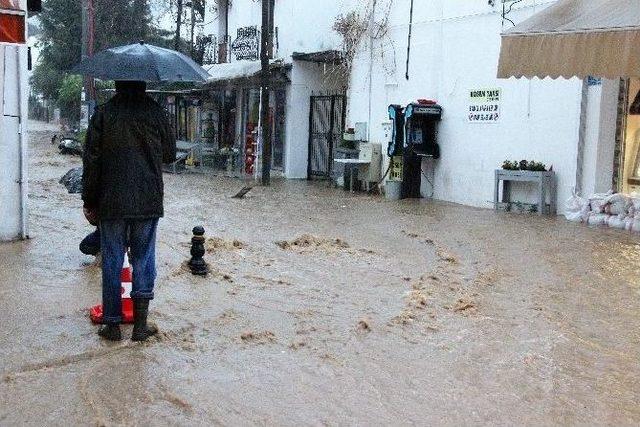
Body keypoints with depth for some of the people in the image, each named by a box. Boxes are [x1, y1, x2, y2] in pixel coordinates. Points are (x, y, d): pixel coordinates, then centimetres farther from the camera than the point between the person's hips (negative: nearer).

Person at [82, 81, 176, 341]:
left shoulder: (104, 113, -3)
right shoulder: (156, 113, -1)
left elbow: (91, 160, -2)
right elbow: (170, 154, 8)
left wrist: (89, 201, 5)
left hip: (112, 202, 0)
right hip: (149, 202, 1)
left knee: (112, 262, 7)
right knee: (143, 260, 8)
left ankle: (113, 324, 12)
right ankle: (140, 324, 9)